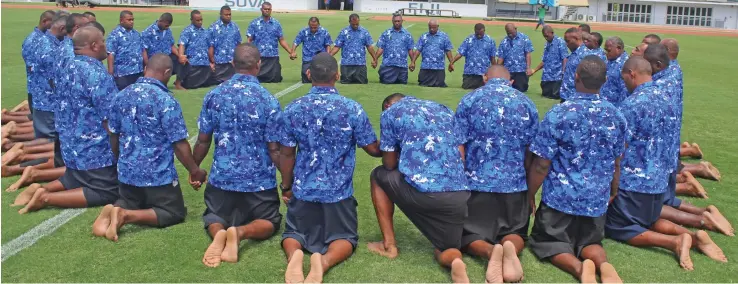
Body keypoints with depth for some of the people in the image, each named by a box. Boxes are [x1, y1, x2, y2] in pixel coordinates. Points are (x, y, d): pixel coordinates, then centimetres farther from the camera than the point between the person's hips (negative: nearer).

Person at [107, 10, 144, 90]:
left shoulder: (136, 33, 15)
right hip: (123, 73, -7)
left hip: (138, 72, 7)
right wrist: (110, 73, -18)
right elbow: (110, 54, -13)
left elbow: (142, 50, 21)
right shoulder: (115, 34, -8)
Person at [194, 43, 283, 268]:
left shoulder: (214, 95, -4)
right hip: (259, 180, -2)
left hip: (222, 176, 2)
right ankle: (240, 232, -16)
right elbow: (274, 149, -10)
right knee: (270, 222, 17)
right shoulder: (268, 100, -12)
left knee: (214, 217, 25)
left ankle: (218, 233, -12)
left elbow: (203, 141, 3)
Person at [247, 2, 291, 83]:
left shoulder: (276, 24, 8)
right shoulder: (254, 23, 3)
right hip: (258, 57, -1)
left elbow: (281, 40, 10)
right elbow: (250, 40, 2)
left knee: (275, 80, 1)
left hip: (273, 57, 1)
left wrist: (291, 52, 0)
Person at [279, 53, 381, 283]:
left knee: (295, 233, 18)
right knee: (344, 237, 13)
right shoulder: (353, 108, -10)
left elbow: (286, 154, 1)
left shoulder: (293, 109, -5)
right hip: (339, 191, -1)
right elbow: (373, 150, -3)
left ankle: (293, 255, -18)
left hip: (303, 189, 1)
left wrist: (286, 187, 16)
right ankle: (324, 261, -21)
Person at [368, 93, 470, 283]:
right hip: (459, 195, 4)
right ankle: (456, 261, -15)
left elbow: (389, 164, 13)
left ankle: (389, 245, 24)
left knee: (379, 176, 28)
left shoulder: (390, 112, 11)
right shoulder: (445, 110, 25)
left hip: (420, 190, -4)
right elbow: (461, 158, 20)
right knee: (445, 254, 22)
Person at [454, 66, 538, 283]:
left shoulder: (469, 100, -2)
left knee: (469, 235, 12)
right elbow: (531, 154, 7)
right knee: (515, 233, 19)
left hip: (477, 183, -2)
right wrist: (530, 191, 19)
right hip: (515, 185, 2)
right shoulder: (527, 104, 5)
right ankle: (510, 247, -17)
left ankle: (489, 252, -22)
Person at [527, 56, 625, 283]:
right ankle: (603, 264, -11)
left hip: (560, 196, -4)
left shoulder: (558, 114, -18)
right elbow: (616, 164, 8)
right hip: (597, 198, 4)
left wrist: (530, 194, 1)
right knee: (589, 241, 22)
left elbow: (542, 164, -14)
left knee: (546, 240, 14)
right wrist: (611, 194, 24)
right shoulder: (616, 116, -2)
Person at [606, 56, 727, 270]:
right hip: (659, 179, 8)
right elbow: (664, 142, 15)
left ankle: (674, 242, -14)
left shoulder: (632, 103, -19)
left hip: (633, 180, -8)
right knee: (649, 221, 26)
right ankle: (693, 237, 4)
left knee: (616, 228, 4)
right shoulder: (667, 101, 6)